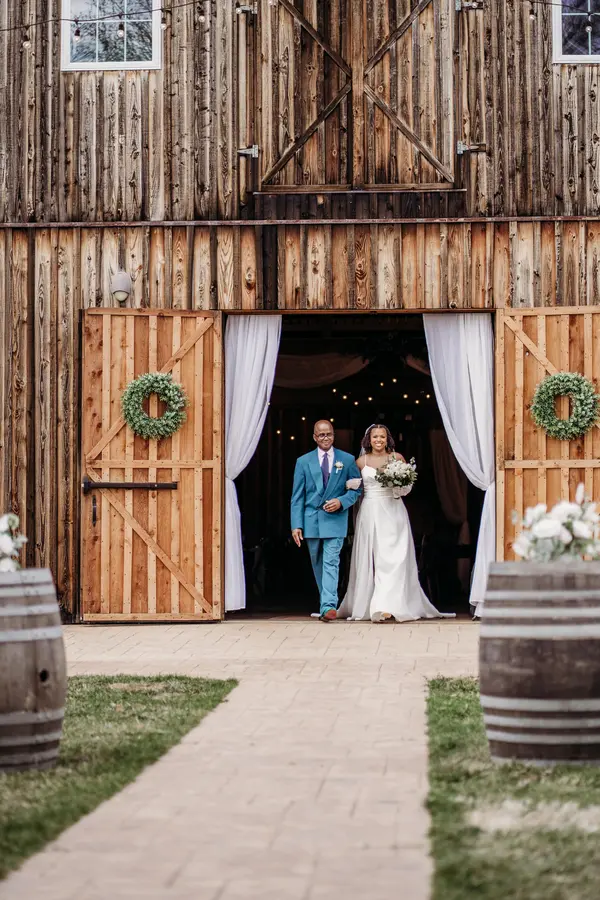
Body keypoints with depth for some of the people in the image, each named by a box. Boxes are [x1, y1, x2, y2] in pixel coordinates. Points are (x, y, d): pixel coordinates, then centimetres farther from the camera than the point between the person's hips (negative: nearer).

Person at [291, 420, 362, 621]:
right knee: (318, 565, 11)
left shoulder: (347, 460, 4)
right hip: (311, 521, 2)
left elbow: (357, 489, 7)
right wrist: (296, 525, -5)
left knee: (331, 563, -13)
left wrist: (341, 502, -13)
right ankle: (326, 602, 25)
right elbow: (297, 497, 3)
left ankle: (328, 607, -21)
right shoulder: (303, 462, 5)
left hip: (335, 520, -2)